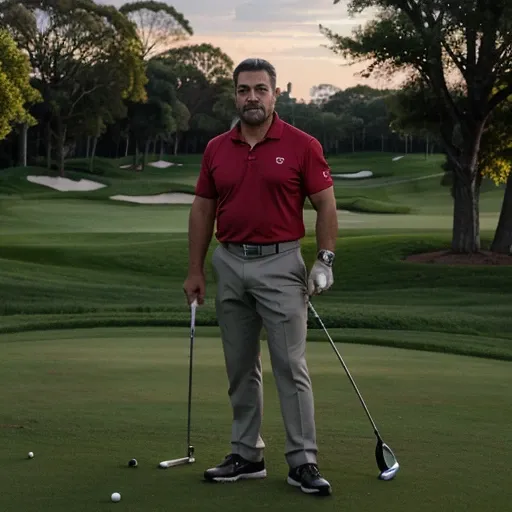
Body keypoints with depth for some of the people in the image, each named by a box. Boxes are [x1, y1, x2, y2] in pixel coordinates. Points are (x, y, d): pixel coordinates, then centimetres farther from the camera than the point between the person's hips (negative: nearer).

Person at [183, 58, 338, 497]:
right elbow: (202, 210, 11)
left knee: (291, 366, -6)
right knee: (240, 368, 10)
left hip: (280, 265, -4)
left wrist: (326, 260, -11)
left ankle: (303, 461, -1)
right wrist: (195, 270, 8)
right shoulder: (216, 150, 7)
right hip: (230, 265, 4)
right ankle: (247, 455, 19)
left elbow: (326, 204, -3)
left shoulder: (302, 146, -5)